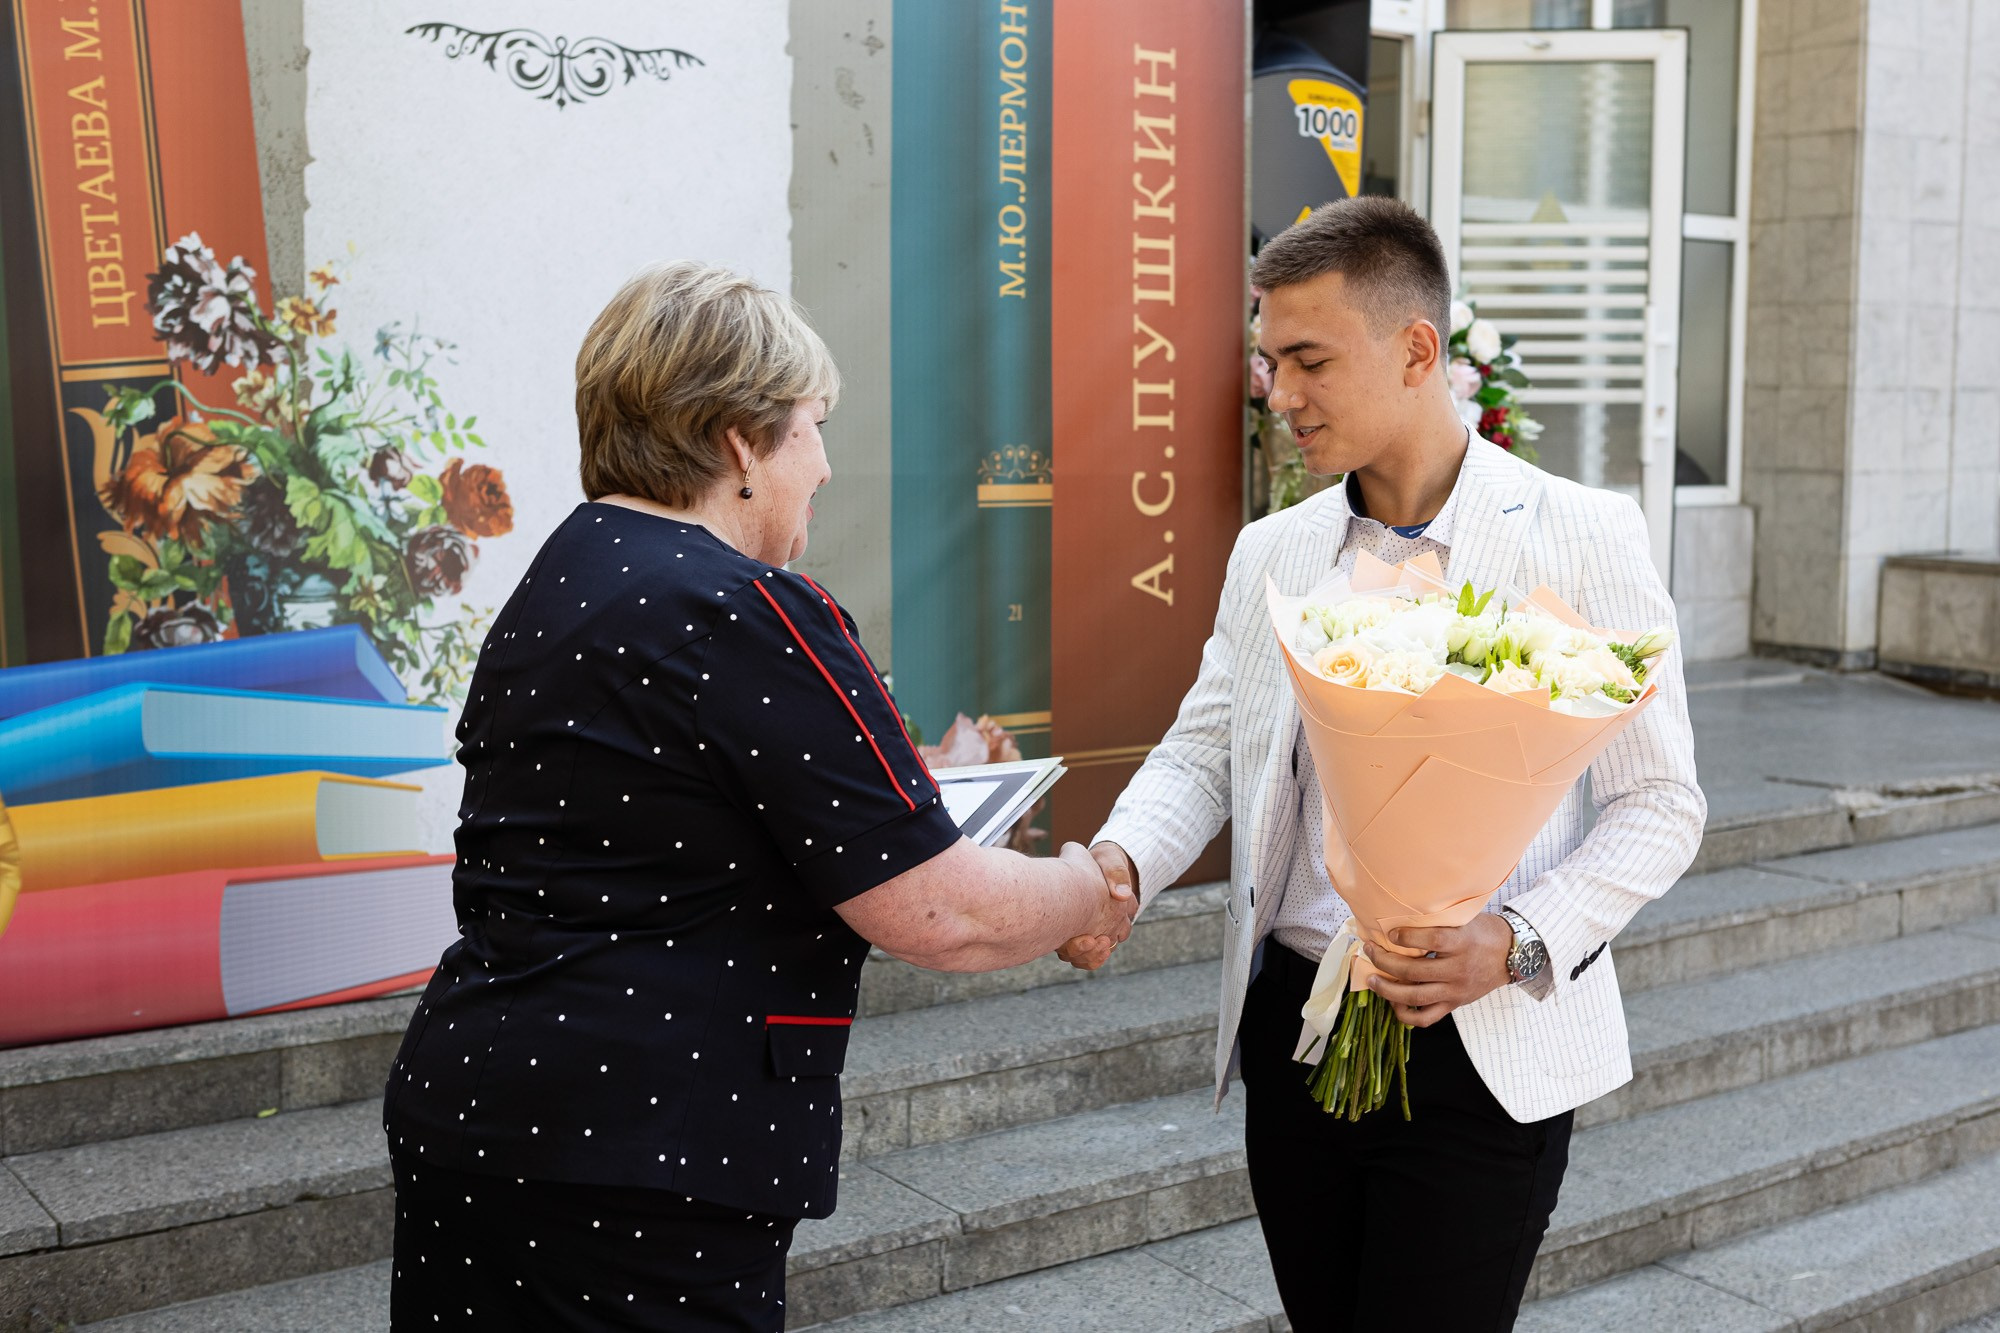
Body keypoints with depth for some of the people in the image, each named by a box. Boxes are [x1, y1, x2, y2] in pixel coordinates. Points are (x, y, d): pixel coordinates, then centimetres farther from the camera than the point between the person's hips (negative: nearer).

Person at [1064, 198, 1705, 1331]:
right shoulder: (1272, 552, 8)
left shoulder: (1583, 538, -6)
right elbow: (1203, 749, 8)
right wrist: (1121, 861, -13)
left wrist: (1519, 943, -20)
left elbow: (1660, 802, -5)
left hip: (1481, 1052, -4)